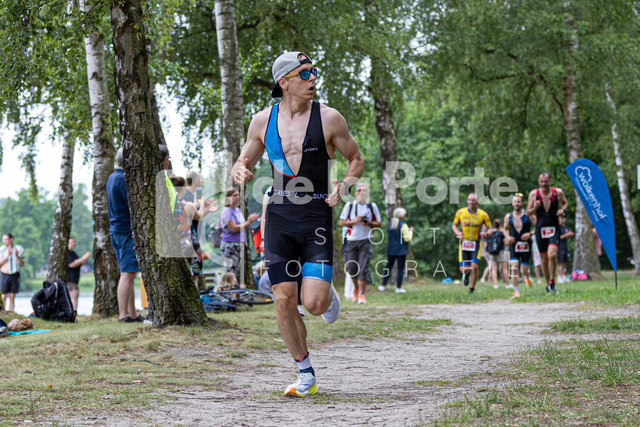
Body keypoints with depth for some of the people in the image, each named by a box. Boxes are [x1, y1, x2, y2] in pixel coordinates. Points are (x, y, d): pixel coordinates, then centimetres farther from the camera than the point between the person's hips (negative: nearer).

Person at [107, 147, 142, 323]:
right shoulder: (123, 179, -15)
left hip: (116, 229, 10)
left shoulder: (112, 177, 16)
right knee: (127, 274, -10)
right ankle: (123, 314, -12)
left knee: (129, 274, 13)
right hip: (127, 231, -10)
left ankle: (132, 313, 15)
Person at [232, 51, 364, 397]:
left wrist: (343, 187, -11)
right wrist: (240, 172, -10)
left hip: (317, 217, -2)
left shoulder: (328, 118, -4)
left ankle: (328, 295, 26)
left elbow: (356, 159, 8)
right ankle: (306, 375, 15)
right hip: (279, 219, 3)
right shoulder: (263, 121, 3)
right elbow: (244, 160, 15)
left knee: (313, 303, -13)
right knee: (283, 301, 0)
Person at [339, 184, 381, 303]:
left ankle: (361, 294, -3)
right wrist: (355, 221, -11)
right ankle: (356, 287, 26)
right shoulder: (349, 206, 4)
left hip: (366, 240, -1)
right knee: (352, 267, -1)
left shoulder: (372, 206, 6)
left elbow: (379, 223, 11)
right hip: (352, 240, 1)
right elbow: (342, 222, 3)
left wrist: (369, 223, -9)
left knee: (363, 267, -9)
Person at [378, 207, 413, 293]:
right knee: (401, 269, 1)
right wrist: (410, 231, 3)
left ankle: (383, 285, 17)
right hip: (401, 250, -5)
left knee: (388, 267, 14)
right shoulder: (403, 225, -12)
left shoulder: (390, 224, 5)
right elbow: (407, 239, -14)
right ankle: (399, 288, 1)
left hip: (391, 250, 5)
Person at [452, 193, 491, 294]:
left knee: (474, 266, -15)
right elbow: (454, 225, 13)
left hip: (476, 244, -1)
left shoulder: (483, 215, -3)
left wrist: (485, 233, -18)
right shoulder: (460, 212, 0)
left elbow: (490, 228, 4)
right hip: (463, 243, 1)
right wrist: (458, 233, -8)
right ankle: (466, 274, 34)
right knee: (463, 269, -6)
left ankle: (472, 288, 7)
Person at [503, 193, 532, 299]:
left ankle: (527, 276, 41)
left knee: (524, 270, 2)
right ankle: (516, 292, -9)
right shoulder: (508, 217, 3)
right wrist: (507, 236, -1)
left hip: (526, 245, -1)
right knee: (514, 267, -14)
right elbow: (506, 228, 19)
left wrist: (530, 234, -16)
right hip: (514, 245, 1)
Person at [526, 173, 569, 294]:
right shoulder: (534, 194, -1)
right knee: (544, 259, 7)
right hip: (540, 229, 1)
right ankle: (548, 285, 22)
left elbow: (565, 203, 18)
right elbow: (528, 213, 2)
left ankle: (552, 281, -4)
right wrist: (534, 208, -19)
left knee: (552, 255, -21)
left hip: (554, 228, -1)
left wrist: (563, 209, -4)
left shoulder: (558, 192, -1)